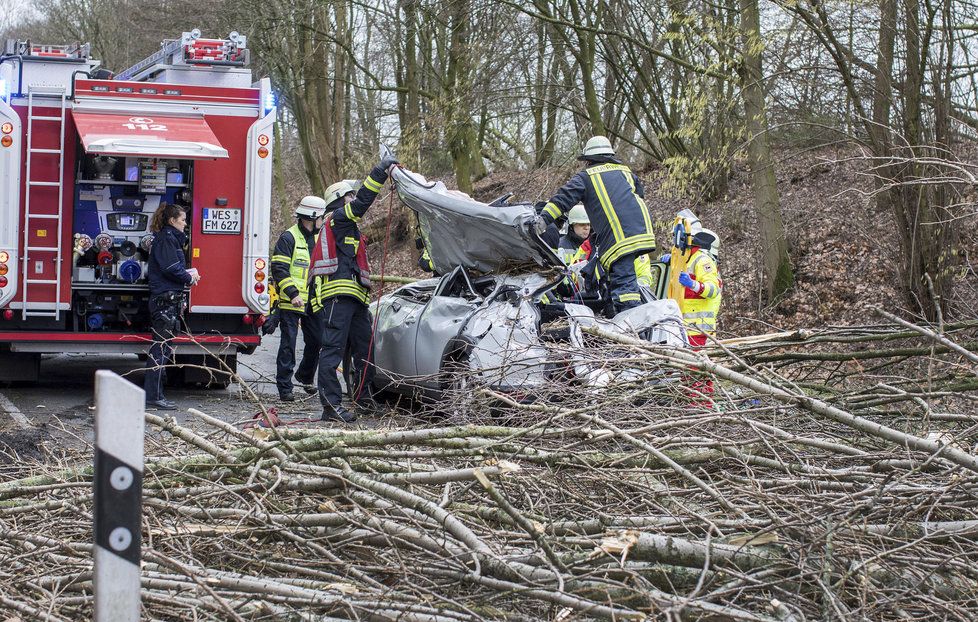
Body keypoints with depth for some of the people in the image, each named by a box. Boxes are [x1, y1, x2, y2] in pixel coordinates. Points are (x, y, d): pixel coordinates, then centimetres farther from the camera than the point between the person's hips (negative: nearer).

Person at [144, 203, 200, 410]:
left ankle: (153, 394, 17)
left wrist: (187, 272, 7)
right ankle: (154, 396, -9)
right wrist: (189, 278, -7)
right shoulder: (166, 239, -11)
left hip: (167, 300, 11)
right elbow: (170, 269, -20)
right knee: (161, 348, -9)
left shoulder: (171, 238, 20)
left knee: (161, 348, 13)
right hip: (166, 299, -11)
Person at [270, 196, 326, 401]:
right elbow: (279, 269, -15)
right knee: (288, 344, -5)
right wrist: (292, 293, -23)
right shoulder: (289, 238, -9)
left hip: (313, 303, 7)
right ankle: (284, 388, -1)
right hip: (291, 302, -7)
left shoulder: (318, 238, 15)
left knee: (316, 341, 10)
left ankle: (305, 376, 32)